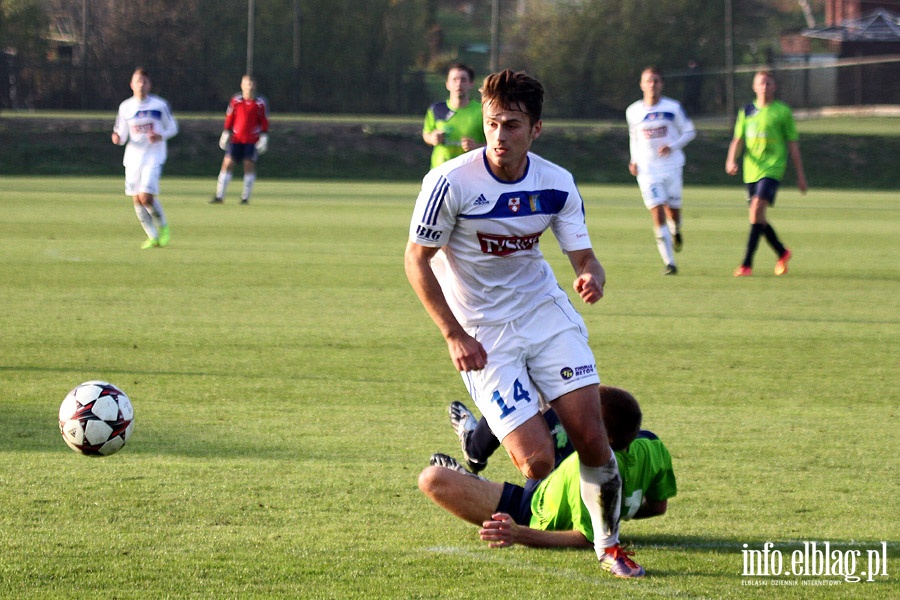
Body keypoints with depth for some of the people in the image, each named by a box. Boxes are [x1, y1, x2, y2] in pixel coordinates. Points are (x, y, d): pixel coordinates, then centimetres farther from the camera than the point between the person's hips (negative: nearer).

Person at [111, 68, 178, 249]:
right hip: (133, 156, 4)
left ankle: (163, 227, 7)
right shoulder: (125, 107, 6)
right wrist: (118, 138, -13)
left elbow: (172, 127, 7)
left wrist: (161, 136, -13)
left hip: (154, 155, -4)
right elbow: (122, 134, 11)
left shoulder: (160, 105, -2)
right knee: (137, 199, -1)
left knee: (146, 197, -17)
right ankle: (152, 237, 12)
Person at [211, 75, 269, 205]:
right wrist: (226, 134, 7)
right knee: (227, 163, -4)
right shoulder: (235, 100, 1)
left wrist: (264, 137, -1)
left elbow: (264, 122, 4)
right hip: (236, 139, 2)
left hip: (252, 140, -1)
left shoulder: (260, 103, -3)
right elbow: (229, 118, 9)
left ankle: (245, 197, 6)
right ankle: (219, 196, 0)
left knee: (249, 165, -4)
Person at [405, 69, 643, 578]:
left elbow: (583, 254, 2)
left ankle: (609, 544, 13)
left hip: (545, 312, 3)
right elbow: (416, 259, -8)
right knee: (537, 462, -15)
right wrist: (454, 336, -11)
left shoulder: (557, 184, -6)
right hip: (483, 334, -3)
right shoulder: (451, 182, -18)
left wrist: (592, 275, -24)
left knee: (591, 435, -9)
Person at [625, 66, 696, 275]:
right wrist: (634, 160, 4)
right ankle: (669, 262, -9)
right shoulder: (633, 111, 3)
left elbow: (689, 131, 4)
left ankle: (676, 232, 46)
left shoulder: (673, 108, -3)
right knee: (657, 212, -12)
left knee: (672, 210, 6)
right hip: (647, 169, 0)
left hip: (671, 166, 0)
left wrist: (672, 146, -13)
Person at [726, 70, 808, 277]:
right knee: (758, 217, 10)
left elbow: (793, 144, 4)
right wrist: (731, 160, -7)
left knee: (757, 209, -21)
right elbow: (738, 140, 13)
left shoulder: (782, 111, 1)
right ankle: (782, 253, 34)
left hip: (772, 169, -5)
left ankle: (747, 264, -21)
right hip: (752, 171, 5)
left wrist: (800, 175, 4)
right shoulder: (747, 112, 11)